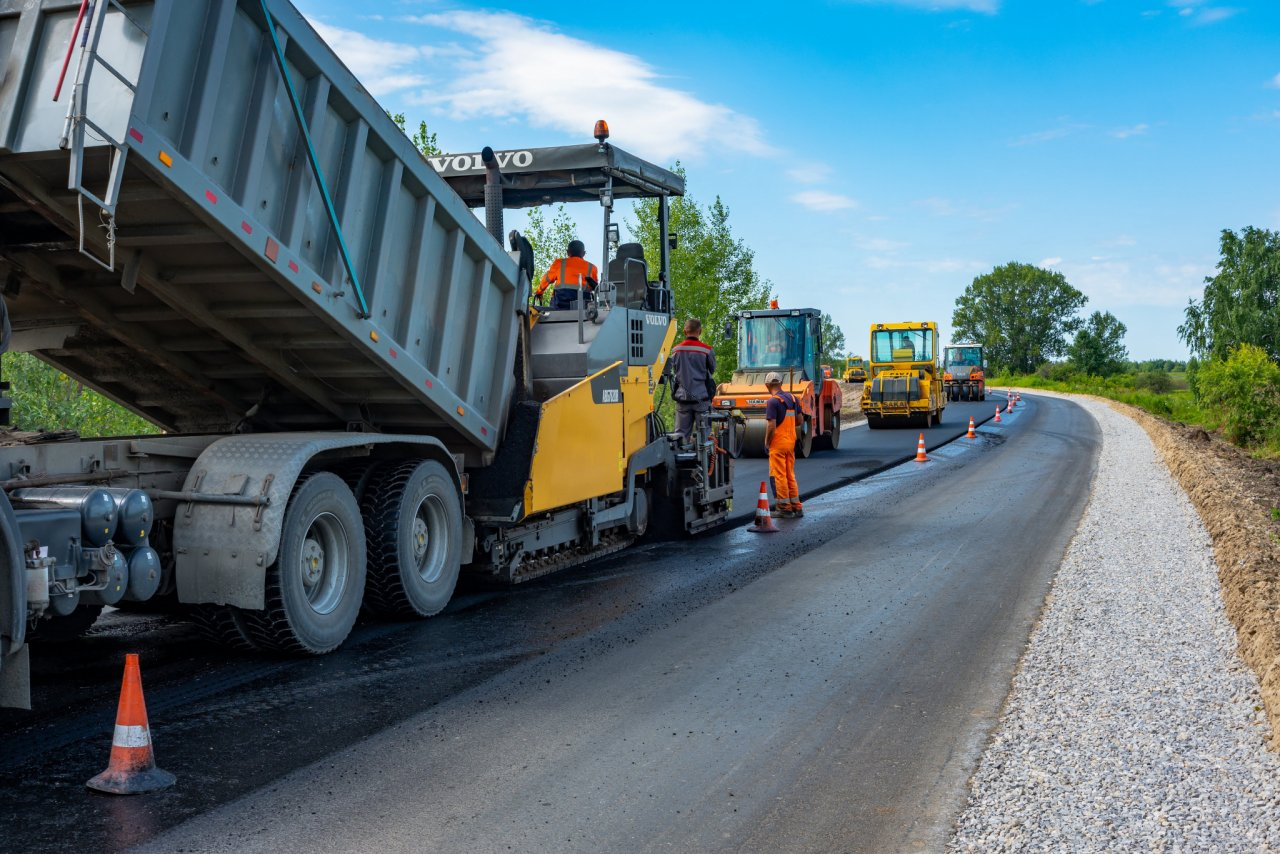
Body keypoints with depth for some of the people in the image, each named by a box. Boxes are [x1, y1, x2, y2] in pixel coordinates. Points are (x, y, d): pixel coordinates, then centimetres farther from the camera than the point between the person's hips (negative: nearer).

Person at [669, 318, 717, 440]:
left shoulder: (676, 350, 1)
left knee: (680, 432, 7)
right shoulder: (707, 350, -8)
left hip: (682, 396, 2)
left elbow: (674, 372, 10)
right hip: (701, 396, -2)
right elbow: (712, 370, 7)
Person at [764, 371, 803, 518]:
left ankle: (785, 508, 3)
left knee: (778, 475, 0)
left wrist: (767, 442, -7)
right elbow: (799, 419, 13)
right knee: (790, 474, 15)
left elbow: (771, 425, -20)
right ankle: (796, 506, 18)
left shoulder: (773, 401, -16)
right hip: (791, 440, 7)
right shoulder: (792, 398, 7)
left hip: (778, 442, -7)